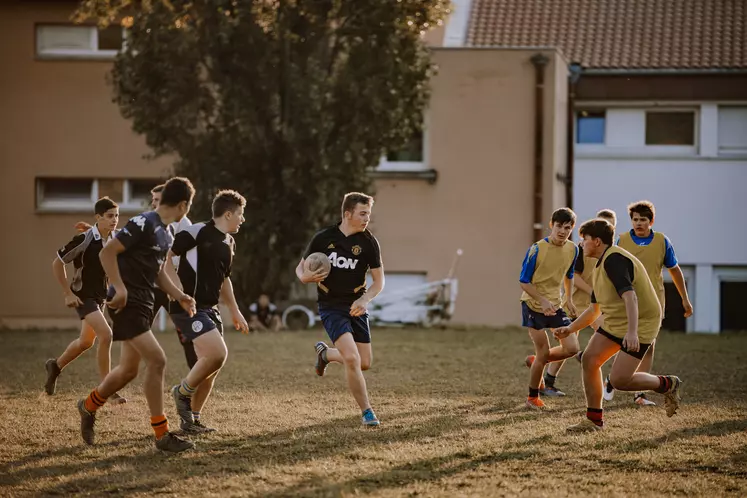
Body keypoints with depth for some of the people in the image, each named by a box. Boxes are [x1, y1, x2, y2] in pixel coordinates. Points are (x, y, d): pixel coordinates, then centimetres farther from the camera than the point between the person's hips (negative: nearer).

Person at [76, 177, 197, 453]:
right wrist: (119, 287, -26)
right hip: (128, 303, -10)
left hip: (144, 303, 10)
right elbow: (107, 252, -20)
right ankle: (162, 434, -10)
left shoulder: (166, 234, 13)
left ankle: (89, 406, 39)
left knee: (129, 369, 16)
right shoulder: (143, 224, -17)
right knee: (156, 360, -15)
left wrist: (179, 296, 10)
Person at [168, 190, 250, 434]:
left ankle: (192, 419, 17)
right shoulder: (197, 232, -12)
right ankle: (183, 392, 1)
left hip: (210, 308, 9)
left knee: (212, 364, 6)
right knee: (218, 352, -22)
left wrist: (235, 312, 29)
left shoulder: (228, 243, 15)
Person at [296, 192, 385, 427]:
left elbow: (379, 280, 0)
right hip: (331, 307, -3)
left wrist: (364, 299, -19)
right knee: (352, 359, -19)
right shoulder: (323, 238, -6)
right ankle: (367, 412, -6)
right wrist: (307, 277, -18)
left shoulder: (369, 242, -3)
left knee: (364, 363, 4)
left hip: (356, 307, 3)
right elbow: (300, 269, 6)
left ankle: (325, 353, 33)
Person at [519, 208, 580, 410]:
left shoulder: (573, 249, -2)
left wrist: (568, 299, 14)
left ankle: (536, 361, 23)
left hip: (555, 306, 5)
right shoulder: (537, 249, -18)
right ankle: (533, 398, 13)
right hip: (533, 306, -5)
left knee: (572, 348, -5)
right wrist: (543, 301, -24)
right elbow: (524, 282, -14)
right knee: (543, 352, -6)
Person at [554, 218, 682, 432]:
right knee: (589, 359, -2)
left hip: (641, 324, -10)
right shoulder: (601, 266, 16)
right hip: (614, 323, 10)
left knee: (619, 380, -15)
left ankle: (667, 384, 9)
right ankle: (594, 419, 6)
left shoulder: (614, 259, -19)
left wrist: (632, 332, -41)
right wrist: (570, 329, 17)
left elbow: (629, 296, -32)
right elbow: (594, 309, 25)